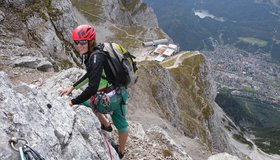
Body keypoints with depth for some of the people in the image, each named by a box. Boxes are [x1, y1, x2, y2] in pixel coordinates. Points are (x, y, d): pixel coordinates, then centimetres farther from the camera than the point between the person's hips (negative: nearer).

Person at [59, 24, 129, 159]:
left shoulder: (96, 57, -27)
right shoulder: (93, 53, 2)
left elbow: (92, 88, -33)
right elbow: (91, 74, 18)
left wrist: (73, 102, -23)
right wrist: (72, 87, 18)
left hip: (110, 98, -8)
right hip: (120, 92, 8)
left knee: (82, 102, 15)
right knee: (120, 122, 24)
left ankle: (105, 125, 32)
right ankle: (121, 151, 47)